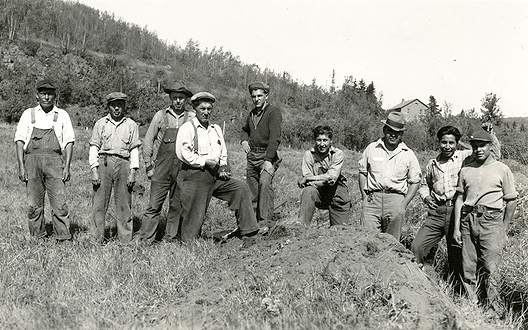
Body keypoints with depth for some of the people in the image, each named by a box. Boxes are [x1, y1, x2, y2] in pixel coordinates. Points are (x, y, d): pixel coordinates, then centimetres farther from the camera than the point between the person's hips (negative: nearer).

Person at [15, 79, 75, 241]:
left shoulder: (62, 115, 9)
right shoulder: (28, 114, 10)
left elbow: (69, 142, 7)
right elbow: (19, 141, 7)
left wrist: (67, 167, -3)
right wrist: (21, 166, -2)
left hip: (54, 162, -1)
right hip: (32, 161, 1)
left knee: (59, 202, -8)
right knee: (34, 204, 3)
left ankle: (63, 237, -4)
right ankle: (37, 238, 13)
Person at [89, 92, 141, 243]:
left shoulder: (131, 125, 12)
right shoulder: (100, 124, 11)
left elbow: (134, 150, 9)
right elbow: (94, 147, 7)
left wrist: (132, 172, 0)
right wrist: (94, 171, -2)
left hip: (123, 164, 0)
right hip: (103, 163, 0)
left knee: (124, 204, 2)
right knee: (99, 203, -2)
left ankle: (125, 239, 9)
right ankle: (97, 239, 6)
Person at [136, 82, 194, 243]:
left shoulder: (192, 117, 7)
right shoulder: (161, 115, 5)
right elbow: (148, 141, 8)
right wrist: (149, 167, 5)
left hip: (183, 169, 1)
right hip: (162, 169, -1)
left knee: (178, 206, 6)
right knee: (154, 206, -3)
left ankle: (170, 238, 18)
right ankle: (144, 240, 2)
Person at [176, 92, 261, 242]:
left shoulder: (216, 129, 18)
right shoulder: (187, 128, -5)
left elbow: (223, 153, 22)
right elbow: (183, 153, -16)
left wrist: (223, 168, 3)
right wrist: (205, 162, -14)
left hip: (214, 176, 7)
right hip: (194, 177, -7)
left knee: (241, 188, -2)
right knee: (194, 215, -3)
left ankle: (247, 229, 1)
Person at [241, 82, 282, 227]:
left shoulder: (274, 112, -8)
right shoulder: (252, 113, 15)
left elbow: (275, 138, -17)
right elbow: (245, 129, 35)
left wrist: (268, 160, -25)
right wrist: (244, 140, 12)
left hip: (267, 155, -7)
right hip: (252, 155, 7)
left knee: (264, 183, -26)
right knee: (251, 189, 6)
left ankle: (265, 220, -26)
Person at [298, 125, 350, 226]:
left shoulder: (338, 154, -11)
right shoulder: (309, 154, -7)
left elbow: (331, 177, -22)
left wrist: (306, 179, -21)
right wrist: (326, 179, -27)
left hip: (337, 195, 0)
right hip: (318, 193, 0)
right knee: (308, 191, -33)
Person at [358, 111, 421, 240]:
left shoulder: (408, 154, 9)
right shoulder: (372, 149, 10)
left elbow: (415, 181, 12)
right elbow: (363, 172, 17)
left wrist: (404, 203, 1)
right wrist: (364, 197, 6)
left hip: (396, 199, 0)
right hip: (372, 199, 0)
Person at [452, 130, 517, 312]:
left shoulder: (502, 170, 4)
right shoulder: (466, 170, 13)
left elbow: (511, 201, 6)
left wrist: (503, 228, 4)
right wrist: (456, 227, 7)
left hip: (491, 220, -3)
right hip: (467, 219, 3)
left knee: (490, 268, -8)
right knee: (468, 268, 3)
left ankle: (491, 305, 5)